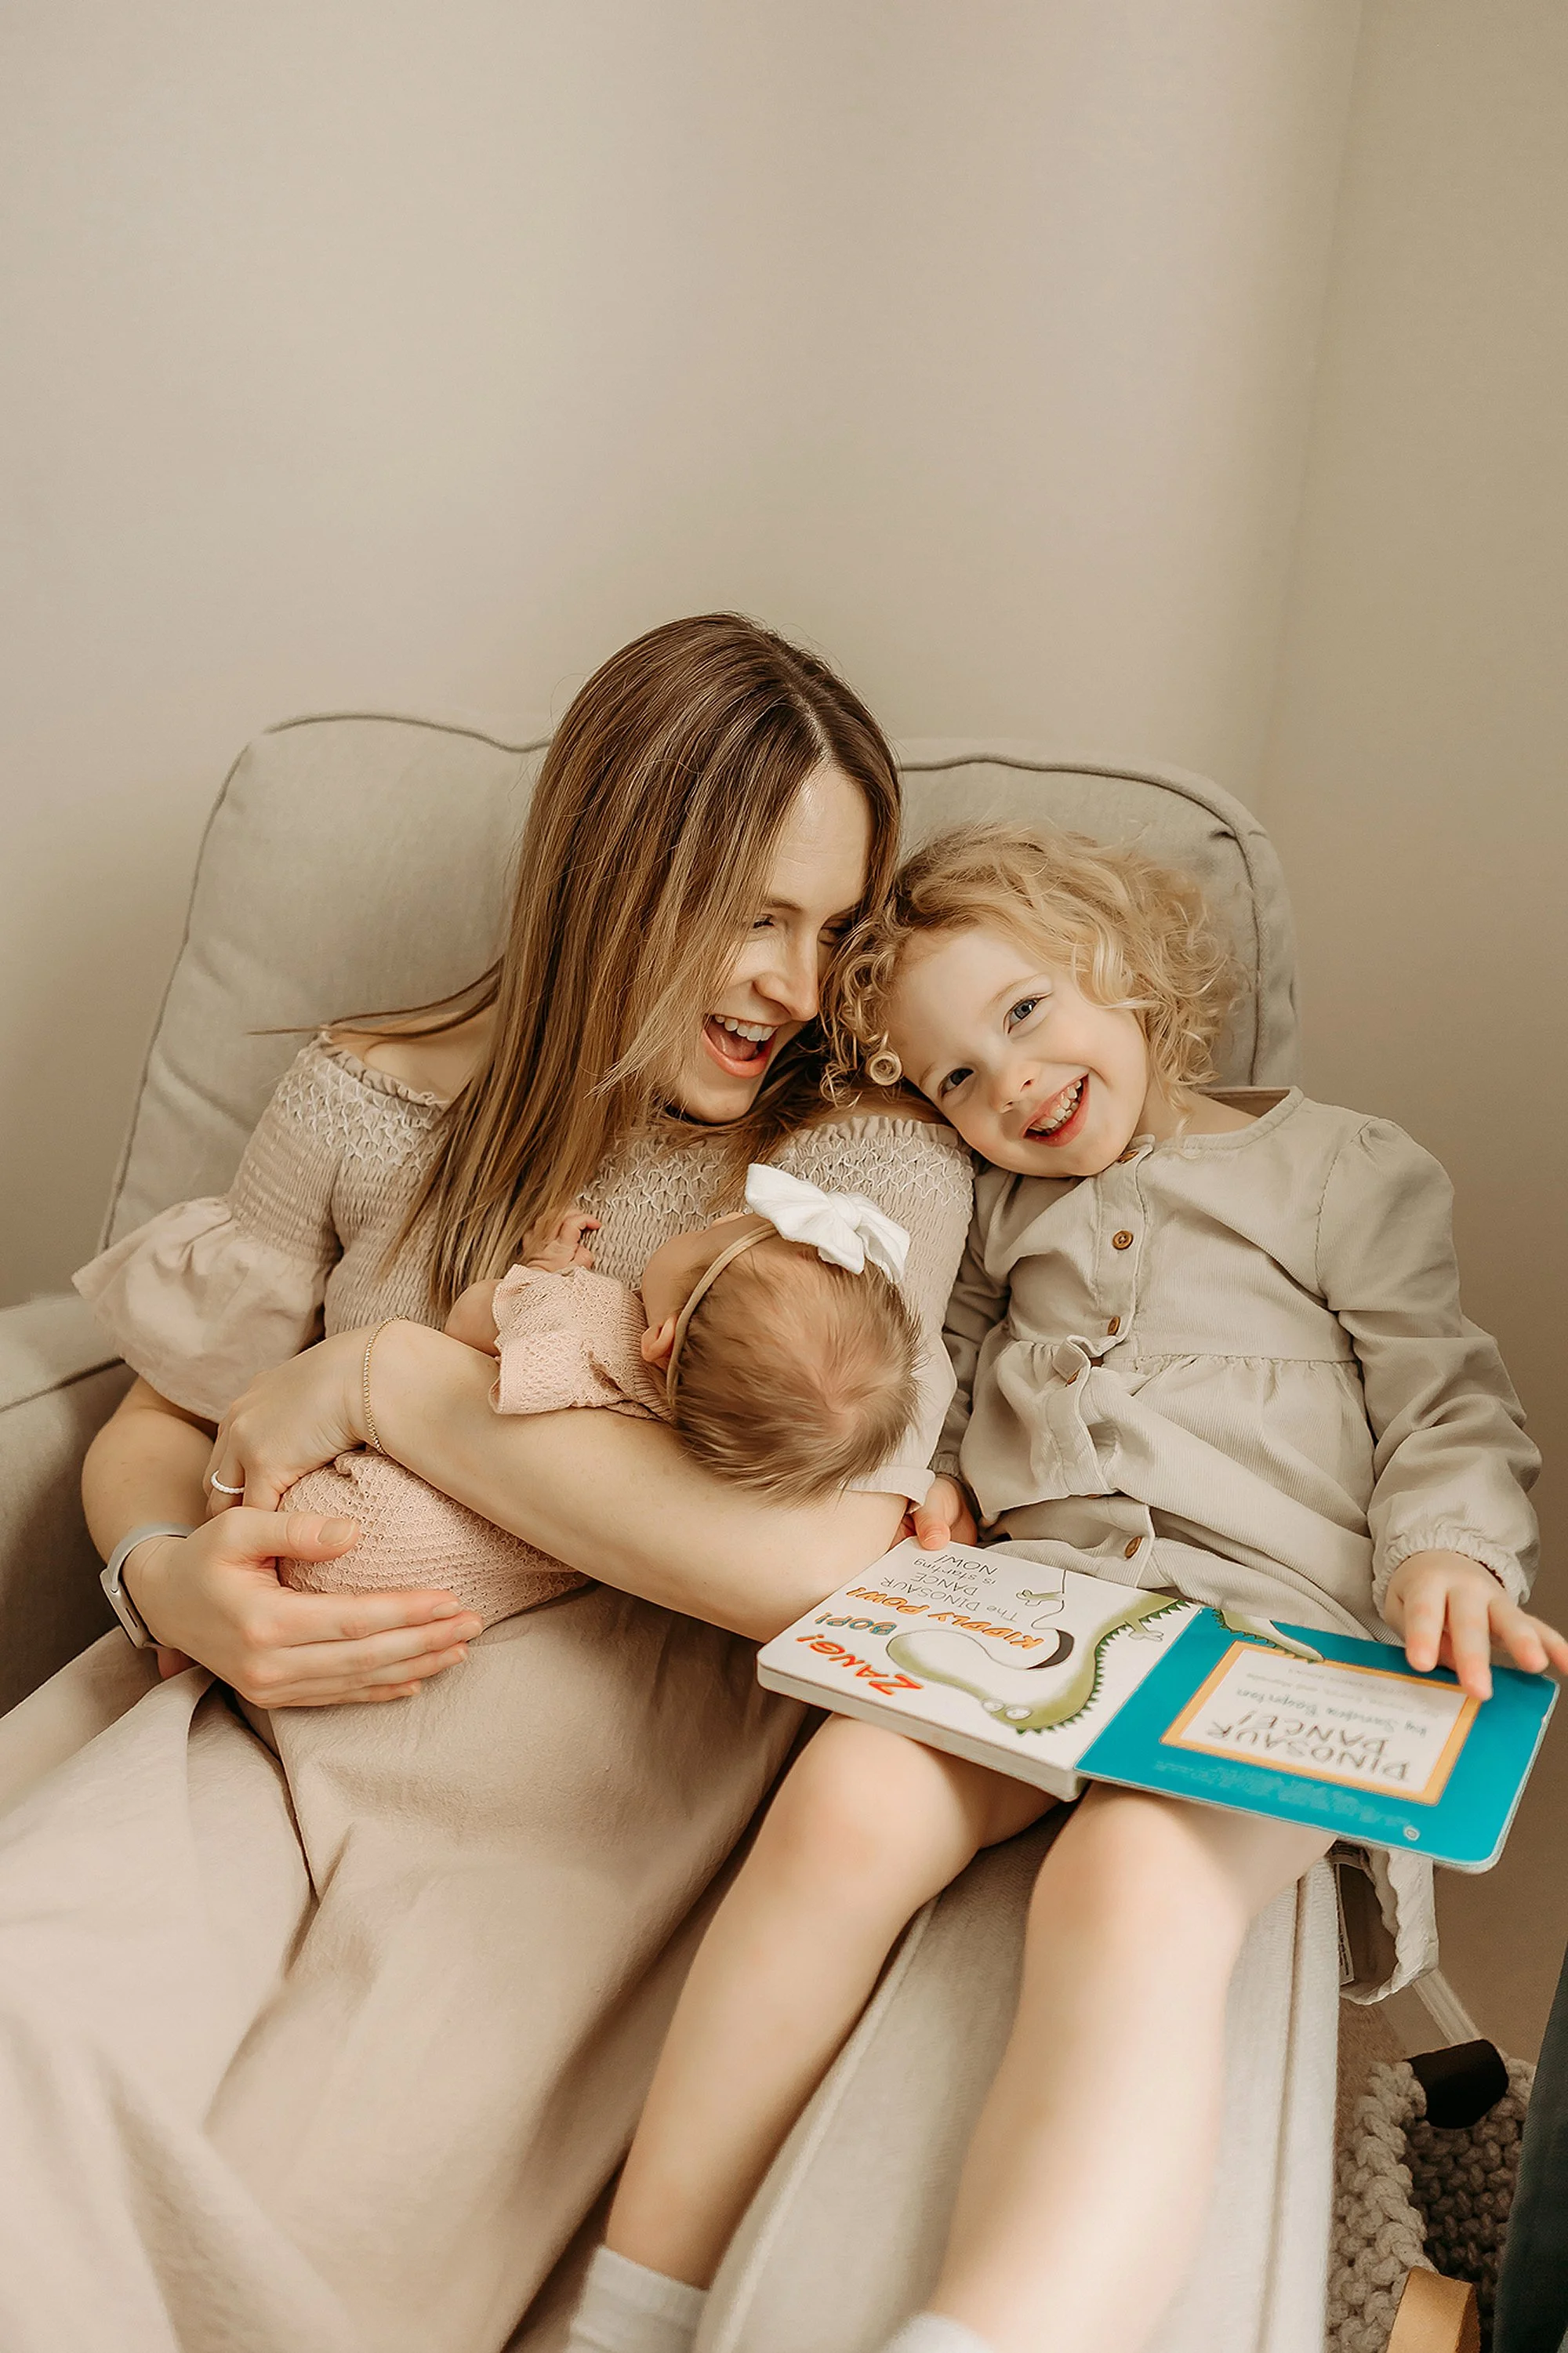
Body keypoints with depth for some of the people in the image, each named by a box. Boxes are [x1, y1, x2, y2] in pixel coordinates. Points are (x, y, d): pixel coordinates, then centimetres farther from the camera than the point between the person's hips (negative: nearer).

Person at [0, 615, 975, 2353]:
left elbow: (823, 1558, -19)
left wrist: (395, 1378, -14)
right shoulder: (365, 1102, 7)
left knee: (307, 2195, -26)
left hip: (596, 1769, -2)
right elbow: (154, 1429, 15)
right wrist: (170, 1577, -10)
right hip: (308, 1694, 3)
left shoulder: (874, 1157, -2)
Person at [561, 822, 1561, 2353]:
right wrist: (945, 1482, 11)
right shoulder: (1004, 1206, 27)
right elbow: (951, 1370, 34)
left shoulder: (1350, 1172, 15)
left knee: (1134, 1882, -36)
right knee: (846, 1803, -29)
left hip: (1262, 1624, -3)